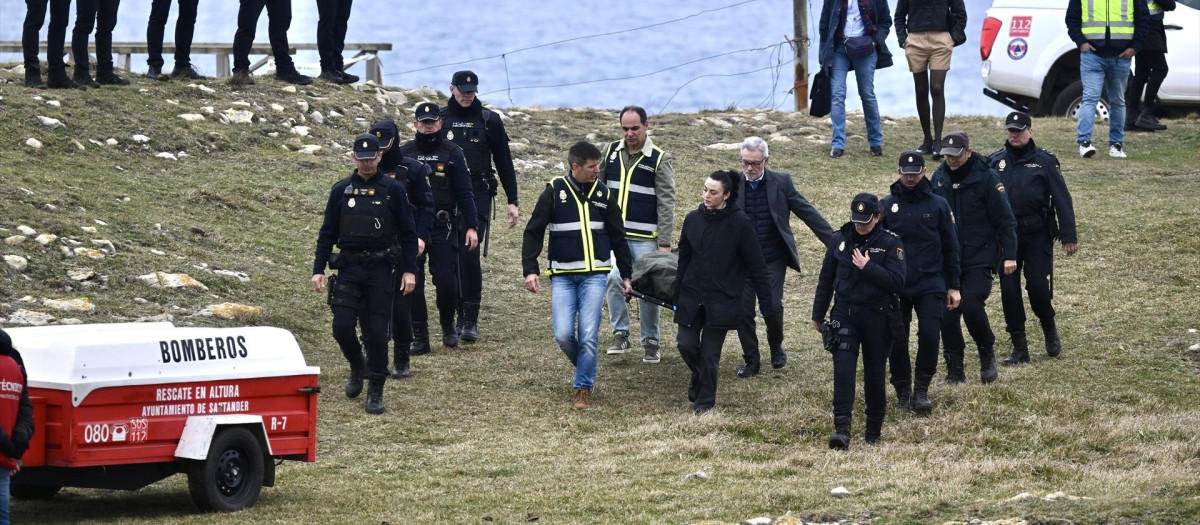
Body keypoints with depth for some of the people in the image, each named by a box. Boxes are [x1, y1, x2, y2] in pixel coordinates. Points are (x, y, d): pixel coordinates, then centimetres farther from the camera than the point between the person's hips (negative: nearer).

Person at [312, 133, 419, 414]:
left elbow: (408, 233, 3)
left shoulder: (393, 191, 1)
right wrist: (318, 270, 3)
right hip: (349, 268, 2)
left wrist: (409, 270, -4)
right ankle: (357, 368, 22)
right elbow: (327, 233, 9)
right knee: (342, 326, -8)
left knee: (377, 331, -4)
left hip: (380, 268, -1)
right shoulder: (341, 191, 5)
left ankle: (376, 392, 6)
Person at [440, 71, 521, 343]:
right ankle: (461, 316, 11)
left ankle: (471, 320, -12)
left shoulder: (489, 121, 5)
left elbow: (504, 164, 9)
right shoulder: (440, 119, 8)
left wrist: (512, 201, 5)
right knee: (452, 258, 2)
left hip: (478, 197, -2)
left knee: (470, 254, -14)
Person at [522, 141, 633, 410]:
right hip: (562, 275, -1)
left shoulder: (604, 194, 7)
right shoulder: (554, 192, -2)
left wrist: (626, 274, 19)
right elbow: (533, 233, 1)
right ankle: (585, 366, 20)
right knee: (563, 334, -9)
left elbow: (618, 237, 17)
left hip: (594, 274, 1)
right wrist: (530, 270, -8)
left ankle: (584, 386, 8)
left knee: (588, 335, -6)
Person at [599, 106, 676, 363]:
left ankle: (650, 342, 11)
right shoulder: (611, 153, 8)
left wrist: (665, 243, -10)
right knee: (614, 280, -12)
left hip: (645, 237, -3)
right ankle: (620, 335, 0)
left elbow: (666, 204, -5)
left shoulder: (660, 160, -3)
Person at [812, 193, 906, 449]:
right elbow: (826, 279, 13)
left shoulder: (890, 243, -4)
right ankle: (842, 428, -19)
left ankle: (874, 430, 22)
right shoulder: (839, 239, 4)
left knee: (874, 374, 6)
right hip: (844, 314, 1)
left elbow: (898, 281, -13)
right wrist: (818, 315, 15)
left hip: (877, 317, -1)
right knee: (843, 368, -13)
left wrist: (868, 267, -18)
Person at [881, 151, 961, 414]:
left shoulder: (938, 205, 4)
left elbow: (951, 248, 8)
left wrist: (953, 286, 7)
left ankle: (921, 390, 0)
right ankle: (903, 390, 15)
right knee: (896, 340, 2)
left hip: (930, 284, -1)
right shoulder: (886, 205, 3)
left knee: (929, 335, -12)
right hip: (895, 286, 1)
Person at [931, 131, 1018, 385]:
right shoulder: (939, 178, 6)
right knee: (947, 315, 1)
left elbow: (1005, 219, -6)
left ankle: (987, 354, 5)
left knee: (971, 306, -19)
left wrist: (1009, 255, -11)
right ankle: (954, 371, 11)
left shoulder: (986, 178, -8)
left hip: (980, 259, -5)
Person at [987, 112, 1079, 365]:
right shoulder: (995, 161, 6)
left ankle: (1049, 328, 22)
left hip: (1037, 235, -3)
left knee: (1038, 287, -9)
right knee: (1009, 291, 0)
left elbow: (1062, 200, -2)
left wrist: (1069, 237, -6)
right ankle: (1019, 348, 8)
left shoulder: (1044, 161, -2)